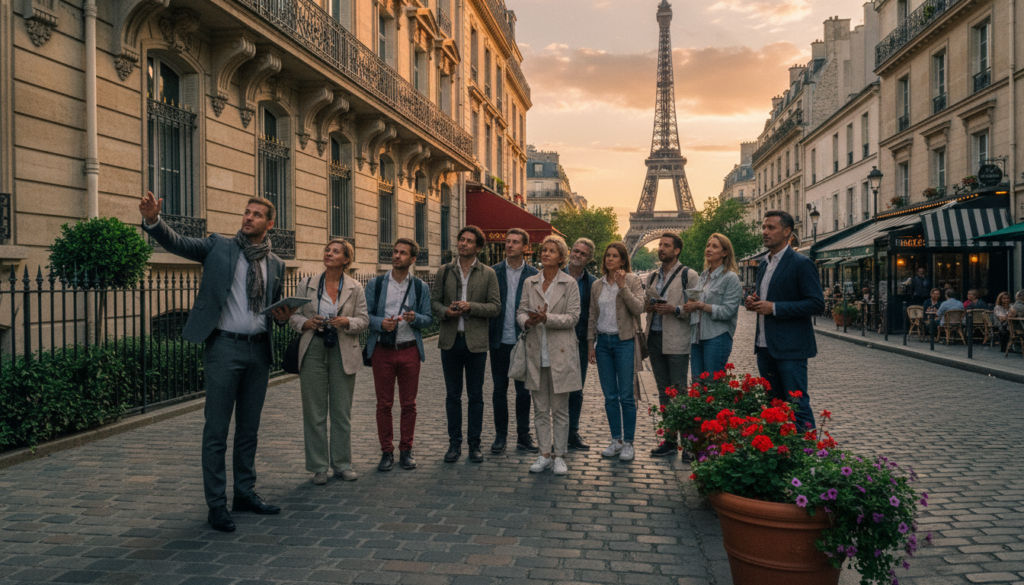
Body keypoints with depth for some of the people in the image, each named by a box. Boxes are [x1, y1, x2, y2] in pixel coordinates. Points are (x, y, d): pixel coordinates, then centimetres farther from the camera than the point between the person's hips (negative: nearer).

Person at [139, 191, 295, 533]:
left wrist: (283, 316, -2)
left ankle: (245, 493, 27)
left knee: (249, 428, 14)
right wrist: (153, 220, -28)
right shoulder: (218, 246, 3)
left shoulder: (276, 264, 12)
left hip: (259, 350, 4)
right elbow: (177, 243, -10)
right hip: (224, 347, -4)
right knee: (216, 429, -1)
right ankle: (216, 504, 8)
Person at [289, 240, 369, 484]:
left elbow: (363, 320, 2)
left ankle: (342, 464, 19)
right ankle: (318, 467, 14)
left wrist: (346, 322, -18)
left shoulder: (355, 288, 3)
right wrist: (307, 323, -14)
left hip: (343, 352, 0)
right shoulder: (306, 284, 5)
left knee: (342, 411, 7)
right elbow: (294, 316, 7)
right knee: (314, 411, 3)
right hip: (313, 351, 0)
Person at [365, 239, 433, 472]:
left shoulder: (420, 287, 7)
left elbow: (429, 318, 5)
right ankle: (387, 451, 14)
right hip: (382, 350, 0)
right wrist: (381, 323, -17)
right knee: (384, 404, 3)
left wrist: (415, 318, -16)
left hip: (409, 350, 1)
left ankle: (406, 450, 17)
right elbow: (365, 314, 2)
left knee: (409, 404, 5)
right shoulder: (375, 284, 5)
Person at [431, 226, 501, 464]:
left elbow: (496, 307, -4)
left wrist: (470, 307, -17)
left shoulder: (488, 274, 1)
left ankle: (474, 444, 15)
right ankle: (454, 444, 18)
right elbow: (434, 300, 9)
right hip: (450, 340, 2)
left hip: (476, 341, -2)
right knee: (453, 395, 9)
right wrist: (445, 311, -12)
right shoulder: (444, 271, 7)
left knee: (476, 396, 5)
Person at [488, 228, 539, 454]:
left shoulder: (533, 274, 1)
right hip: (500, 340, 1)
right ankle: (500, 435, 19)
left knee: (523, 390, 6)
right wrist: (487, 334, -6)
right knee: (499, 389, 8)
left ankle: (523, 435, 18)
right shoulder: (493, 272, 3)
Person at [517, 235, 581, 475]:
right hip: (536, 352, 3)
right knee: (540, 408, 9)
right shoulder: (530, 283, 9)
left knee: (560, 409, 4)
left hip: (560, 352, -3)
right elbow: (521, 311, 7)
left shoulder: (570, 284, -2)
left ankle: (558, 456, 13)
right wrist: (527, 321, -16)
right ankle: (544, 454, 18)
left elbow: (573, 317, -7)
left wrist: (547, 318, -21)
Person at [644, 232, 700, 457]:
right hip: (655, 338, 6)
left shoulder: (688, 275, -3)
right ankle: (669, 439, 19)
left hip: (677, 341, -6)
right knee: (663, 392, 11)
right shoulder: (653, 277, 16)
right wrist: (647, 306, 3)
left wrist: (675, 310, -20)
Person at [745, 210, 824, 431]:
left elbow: (816, 303, -15)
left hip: (790, 348, -8)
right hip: (765, 346, 8)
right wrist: (753, 303, 3)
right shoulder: (764, 264, 16)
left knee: (797, 404, -6)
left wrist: (774, 308, -20)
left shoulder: (801, 264, -9)